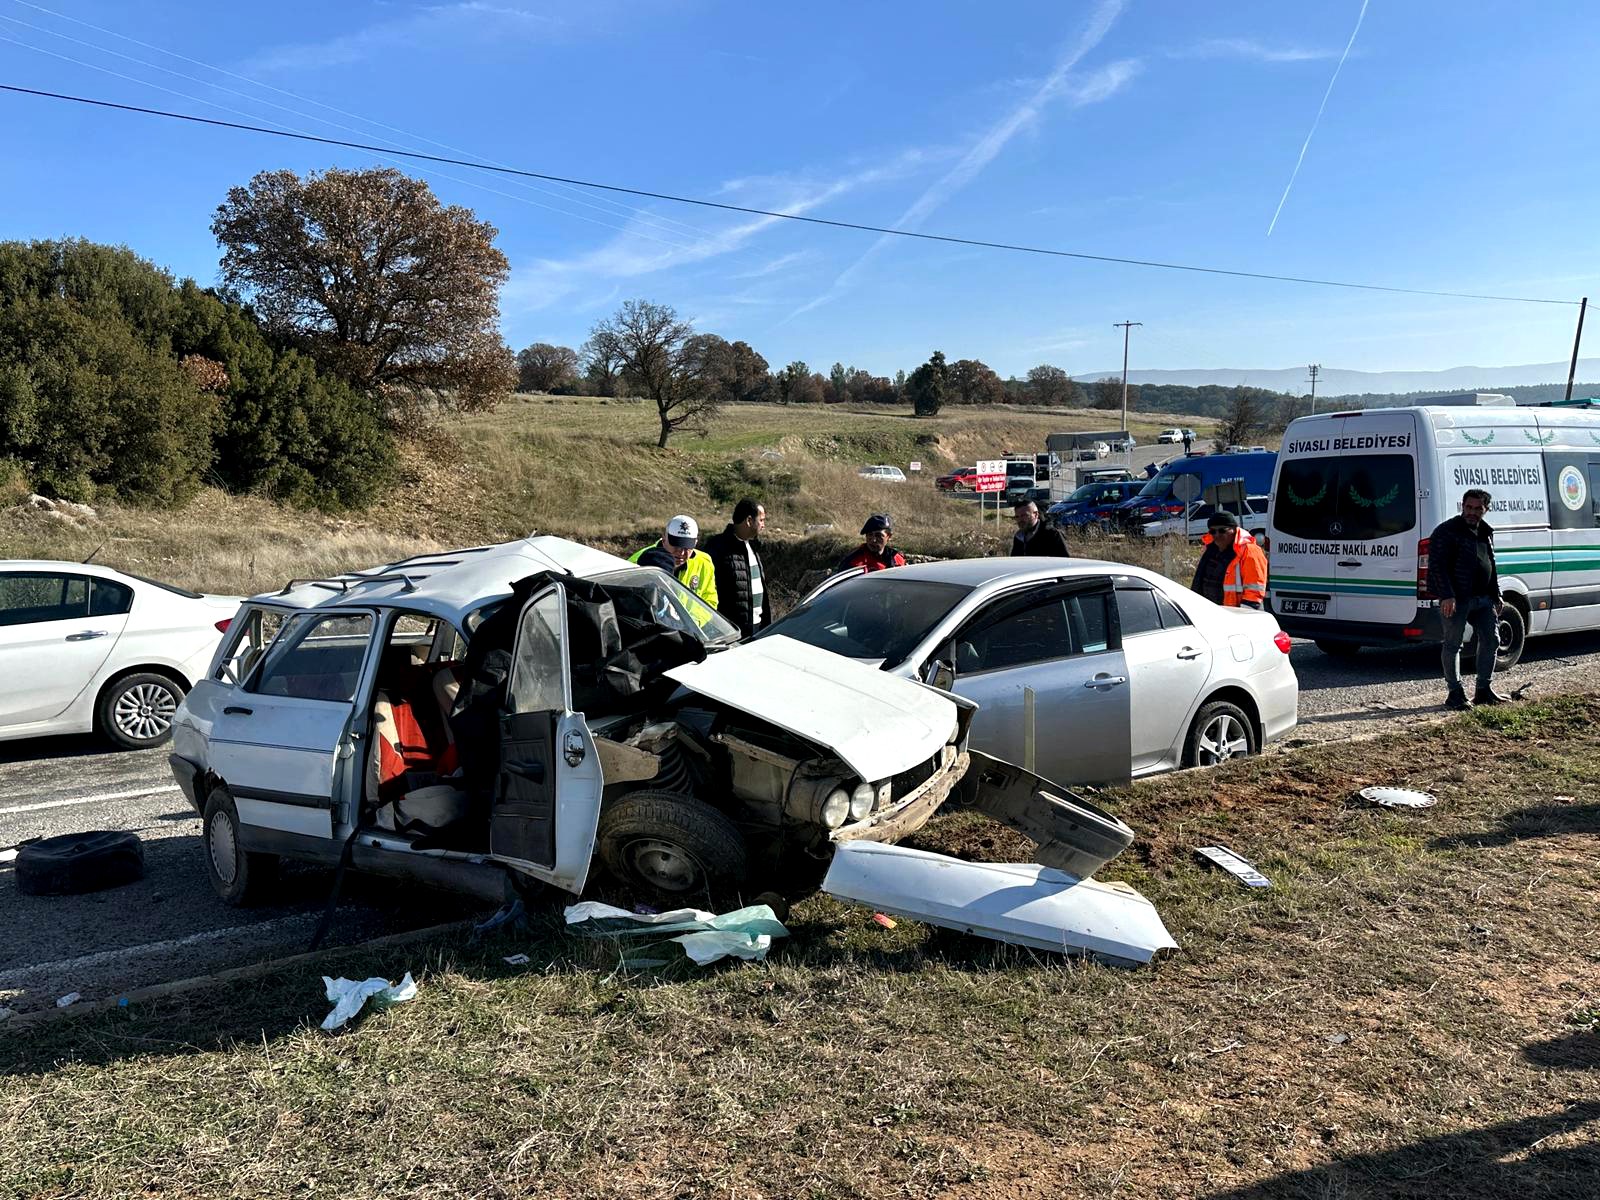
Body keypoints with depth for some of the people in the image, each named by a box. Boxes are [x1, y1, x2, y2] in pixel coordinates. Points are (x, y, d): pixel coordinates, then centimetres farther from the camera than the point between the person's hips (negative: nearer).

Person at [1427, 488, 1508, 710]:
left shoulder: (1486, 533, 16)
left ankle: (1484, 690, 22)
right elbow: (1437, 565, -15)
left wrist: (1496, 596, 20)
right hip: (1456, 599, -8)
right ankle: (1455, 693, 4)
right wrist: (1446, 596, -23)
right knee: (1453, 645, -2)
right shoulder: (1447, 531, -9)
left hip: (1483, 598, 8)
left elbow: (1491, 567, 26)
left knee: (1491, 640, 10)